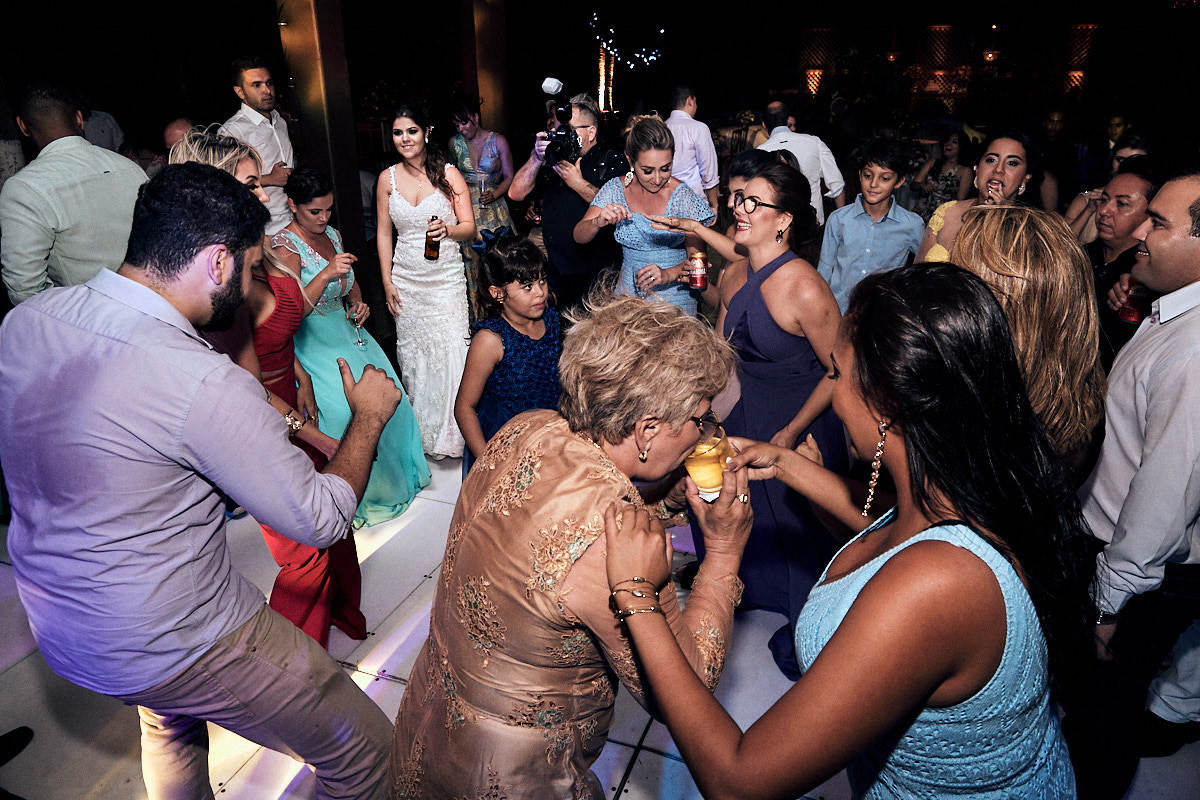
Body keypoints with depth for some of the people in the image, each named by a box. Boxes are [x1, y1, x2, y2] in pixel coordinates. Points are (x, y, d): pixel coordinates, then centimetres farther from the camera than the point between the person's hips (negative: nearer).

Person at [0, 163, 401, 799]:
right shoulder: (203, 383, -31)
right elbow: (321, 520, -21)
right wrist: (369, 416, -6)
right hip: (171, 645, -8)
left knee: (172, 723, 38)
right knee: (361, 746, 7)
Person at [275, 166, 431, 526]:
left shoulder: (332, 234, 7)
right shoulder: (285, 246, -16)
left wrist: (357, 302, 2)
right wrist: (326, 274, -36)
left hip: (348, 332, 7)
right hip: (316, 344, -7)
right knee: (347, 414, -10)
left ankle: (395, 475, 29)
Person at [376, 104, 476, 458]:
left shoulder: (448, 173, -1)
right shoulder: (387, 178, 6)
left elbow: (470, 228, -3)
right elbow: (384, 233, 11)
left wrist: (447, 229, -25)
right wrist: (387, 282, 5)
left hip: (446, 277, -2)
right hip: (406, 279, 3)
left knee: (451, 351, -7)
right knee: (412, 352, 7)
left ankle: (452, 433, 7)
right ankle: (422, 432, 21)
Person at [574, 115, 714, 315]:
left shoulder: (681, 195, -8)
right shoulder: (615, 190, -2)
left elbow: (696, 257, -7)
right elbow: (579, 237, -6)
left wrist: (667, 275, -27)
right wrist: (599, 222, -28)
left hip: (675, 298, -2)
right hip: (628, 296, 2)